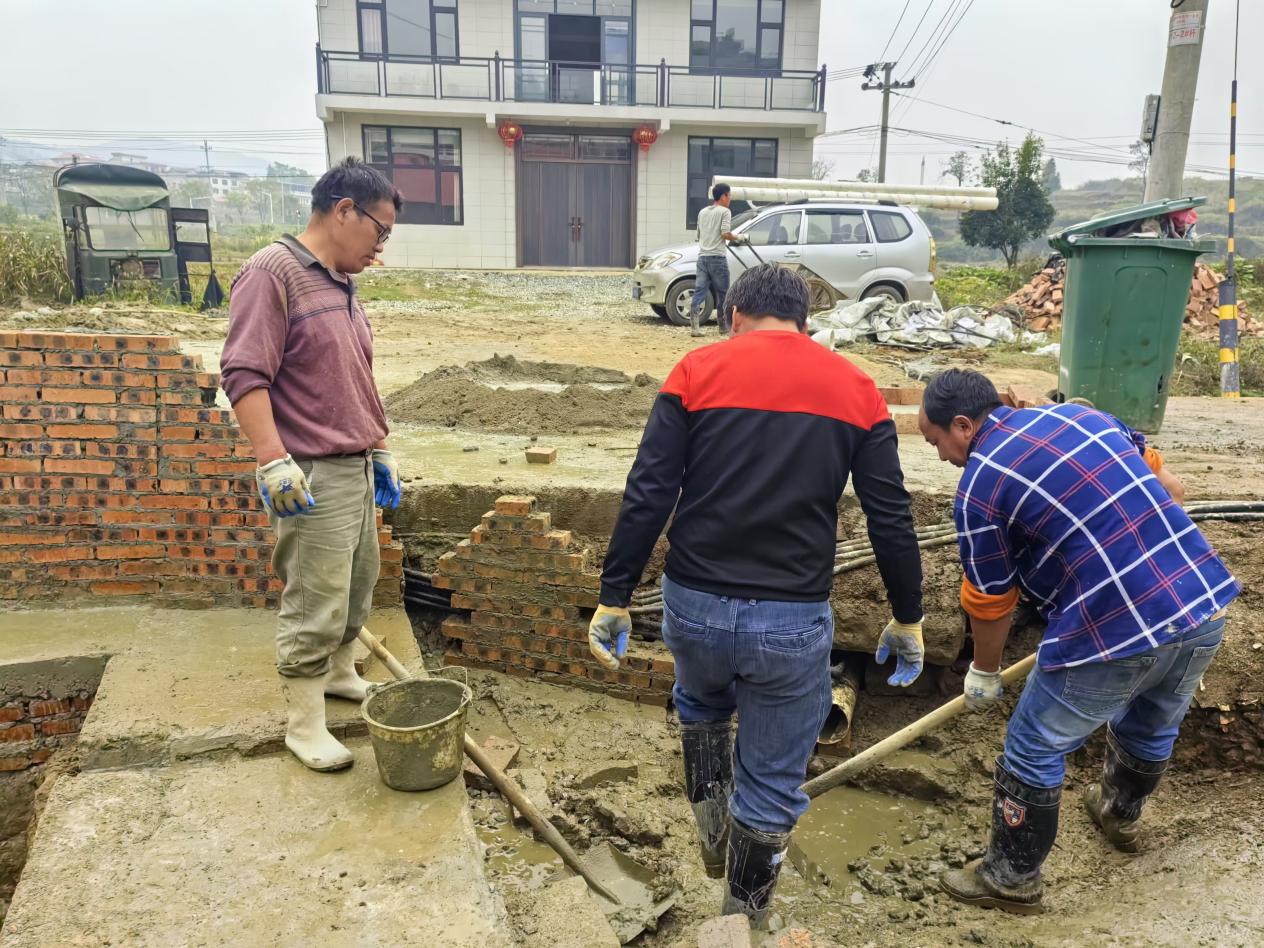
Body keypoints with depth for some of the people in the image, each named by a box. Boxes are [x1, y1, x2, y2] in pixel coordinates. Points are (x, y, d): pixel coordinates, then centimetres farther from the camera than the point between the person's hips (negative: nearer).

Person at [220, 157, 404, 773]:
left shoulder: (342, 285, 14)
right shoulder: (272, 273, -12)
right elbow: (244, 374, -20)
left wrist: (380, 451, 22)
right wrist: (273, 461, -26)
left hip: (358, 469, 9)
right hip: (313, 478, -9)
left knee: (357, 590, 20)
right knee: (314, 609, 0)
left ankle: (338, 672, 41)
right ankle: (304, 725, 15)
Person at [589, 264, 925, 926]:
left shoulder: (697, 371, 0)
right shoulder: (856, 388, 4)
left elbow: (646, 498, -6)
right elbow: (891, 520, 4)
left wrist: (614, 598, 1)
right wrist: (907, 618, 15)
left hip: (694, 603, 1)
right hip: (793, 620, 0)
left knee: (700, 701, 36)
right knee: (772, 786, 19)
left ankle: (710, 823, 43)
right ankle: (744, 916, 37)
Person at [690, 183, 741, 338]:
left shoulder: (702, 212, 19)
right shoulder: (724, 211, -4)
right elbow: (725, 234, -13)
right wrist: (736, 237, 4)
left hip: (702, 257, 6)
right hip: (717, 257, -6)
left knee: (699, 290, -3)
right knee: (722, 293, 7)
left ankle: (695, 325, -18)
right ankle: (724, 327, 15)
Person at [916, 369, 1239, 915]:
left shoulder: (978, 488, -8)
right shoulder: (1081, 412, 11)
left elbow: (991, 605, 2)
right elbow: (1170, 487, 18)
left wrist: (983, 675, 20)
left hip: (1114, 633, -8)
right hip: (1208, 605, 8)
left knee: (1034, 752, 13)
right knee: (1152, 728, 32)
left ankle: (1013, 879, 28)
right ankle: (1120, 815, 59)